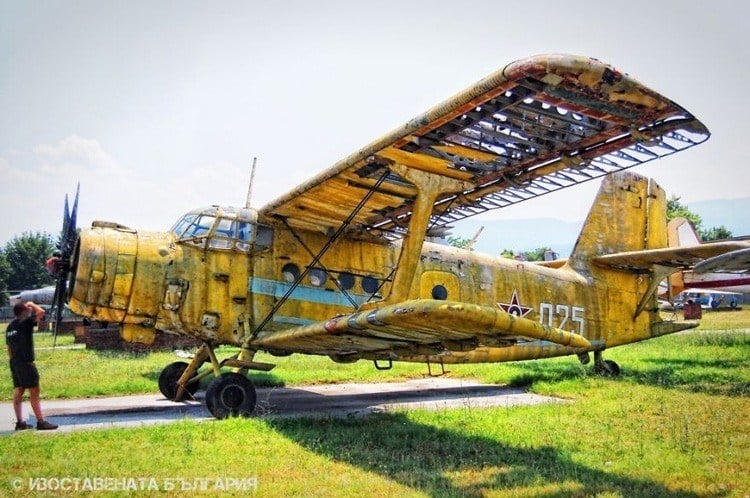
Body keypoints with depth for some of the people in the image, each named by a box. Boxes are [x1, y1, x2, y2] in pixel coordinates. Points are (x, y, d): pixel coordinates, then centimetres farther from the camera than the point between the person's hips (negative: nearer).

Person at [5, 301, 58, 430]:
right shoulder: (25, 322, -9)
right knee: (34, 392, -7)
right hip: (26, 362, -9)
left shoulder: (10, 327, 16)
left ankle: (20, 422, 12)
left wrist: (13, 360, 23)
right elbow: (41, 312, -20)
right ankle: (41, 422, -7)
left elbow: (9, 348, 19)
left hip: (14, 362, 9)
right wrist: (32, 304, -2)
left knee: (18, 391, 9)